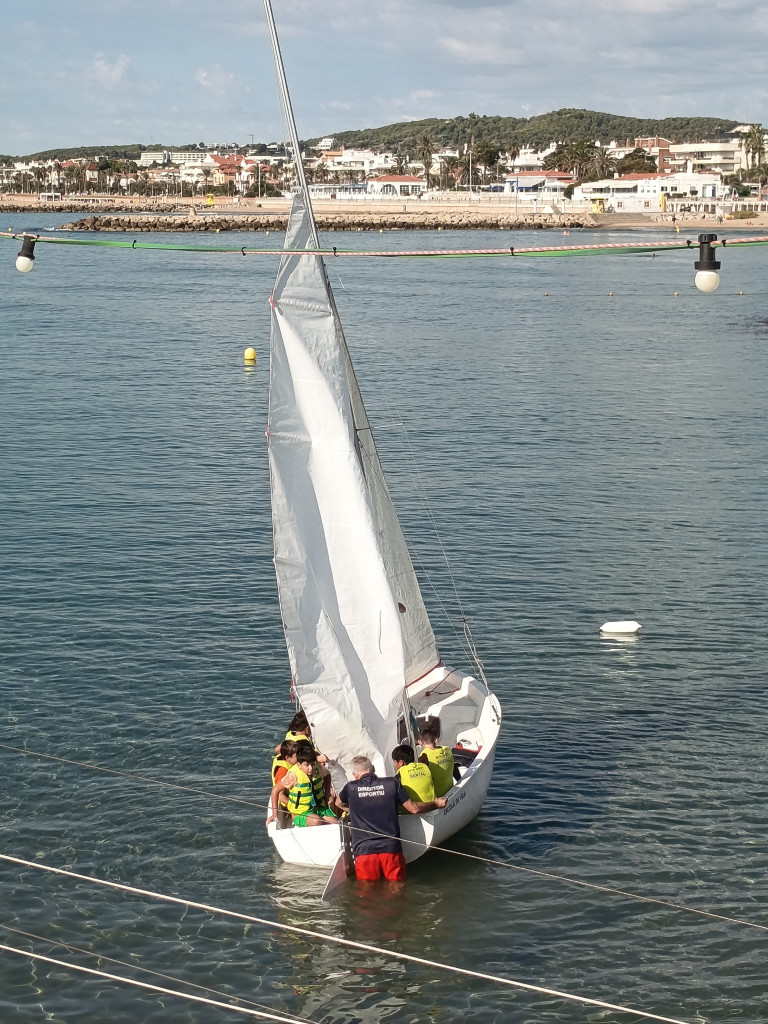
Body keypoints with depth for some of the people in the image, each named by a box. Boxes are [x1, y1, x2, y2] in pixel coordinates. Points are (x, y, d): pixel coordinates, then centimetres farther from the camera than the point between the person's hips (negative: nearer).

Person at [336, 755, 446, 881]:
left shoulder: (351, 788, 2)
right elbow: (414, 808, 6)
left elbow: (339, 803, 25)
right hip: (391, 847, 1)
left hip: (363, 850, -1)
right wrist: (436, 804, 22)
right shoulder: (392, 784, 2)